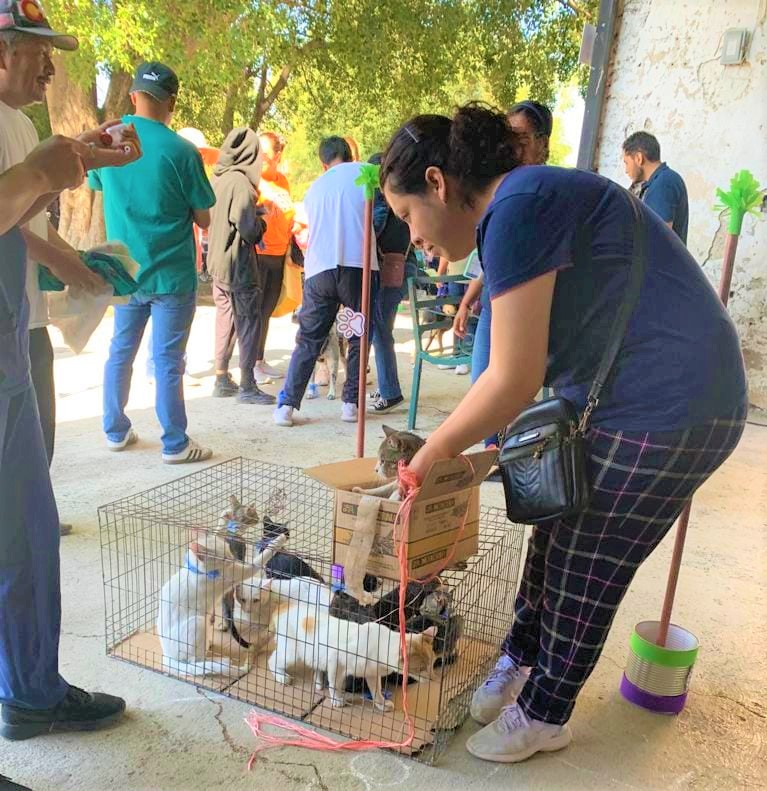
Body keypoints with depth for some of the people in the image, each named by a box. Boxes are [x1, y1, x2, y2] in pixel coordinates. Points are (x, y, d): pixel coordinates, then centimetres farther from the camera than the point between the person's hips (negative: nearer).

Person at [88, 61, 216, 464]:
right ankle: (175, 444, 8)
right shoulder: (181, 151, -14)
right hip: (171, 275, -4)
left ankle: (116, 431, 26)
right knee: (167, 360, 0)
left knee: (120, 351, 16)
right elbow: (204, 219, -7)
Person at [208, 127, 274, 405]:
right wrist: (261, 222, 1)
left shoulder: (218, 177, 5)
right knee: (249, 321, 0)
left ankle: (222, 378, 25)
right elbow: (248, 229, -20)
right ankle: (247, 386, 2)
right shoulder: (240, 181, -17)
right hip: (239, 264, -8)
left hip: (217, 260, 8)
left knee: (226, 318, 17)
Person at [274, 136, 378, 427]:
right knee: (359, 337, 11)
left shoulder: (315, 188, 24)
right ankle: (351, 402, 10)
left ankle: (287, 404, 3)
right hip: (357, 266, -3)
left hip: (319, 269, 3)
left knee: (308, 340, 8)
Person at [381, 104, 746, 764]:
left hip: (666, 411, -9)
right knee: (557, 535, 18)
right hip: (627, 403, 9)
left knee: (583, 569, 5)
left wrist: (432, 452, -8)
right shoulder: (528, 198, 11)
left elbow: (513, 380, -22)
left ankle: (543, 715, 26)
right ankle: (521, 665, 38)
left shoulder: (516, 208, -20)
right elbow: (531, 366, 13)